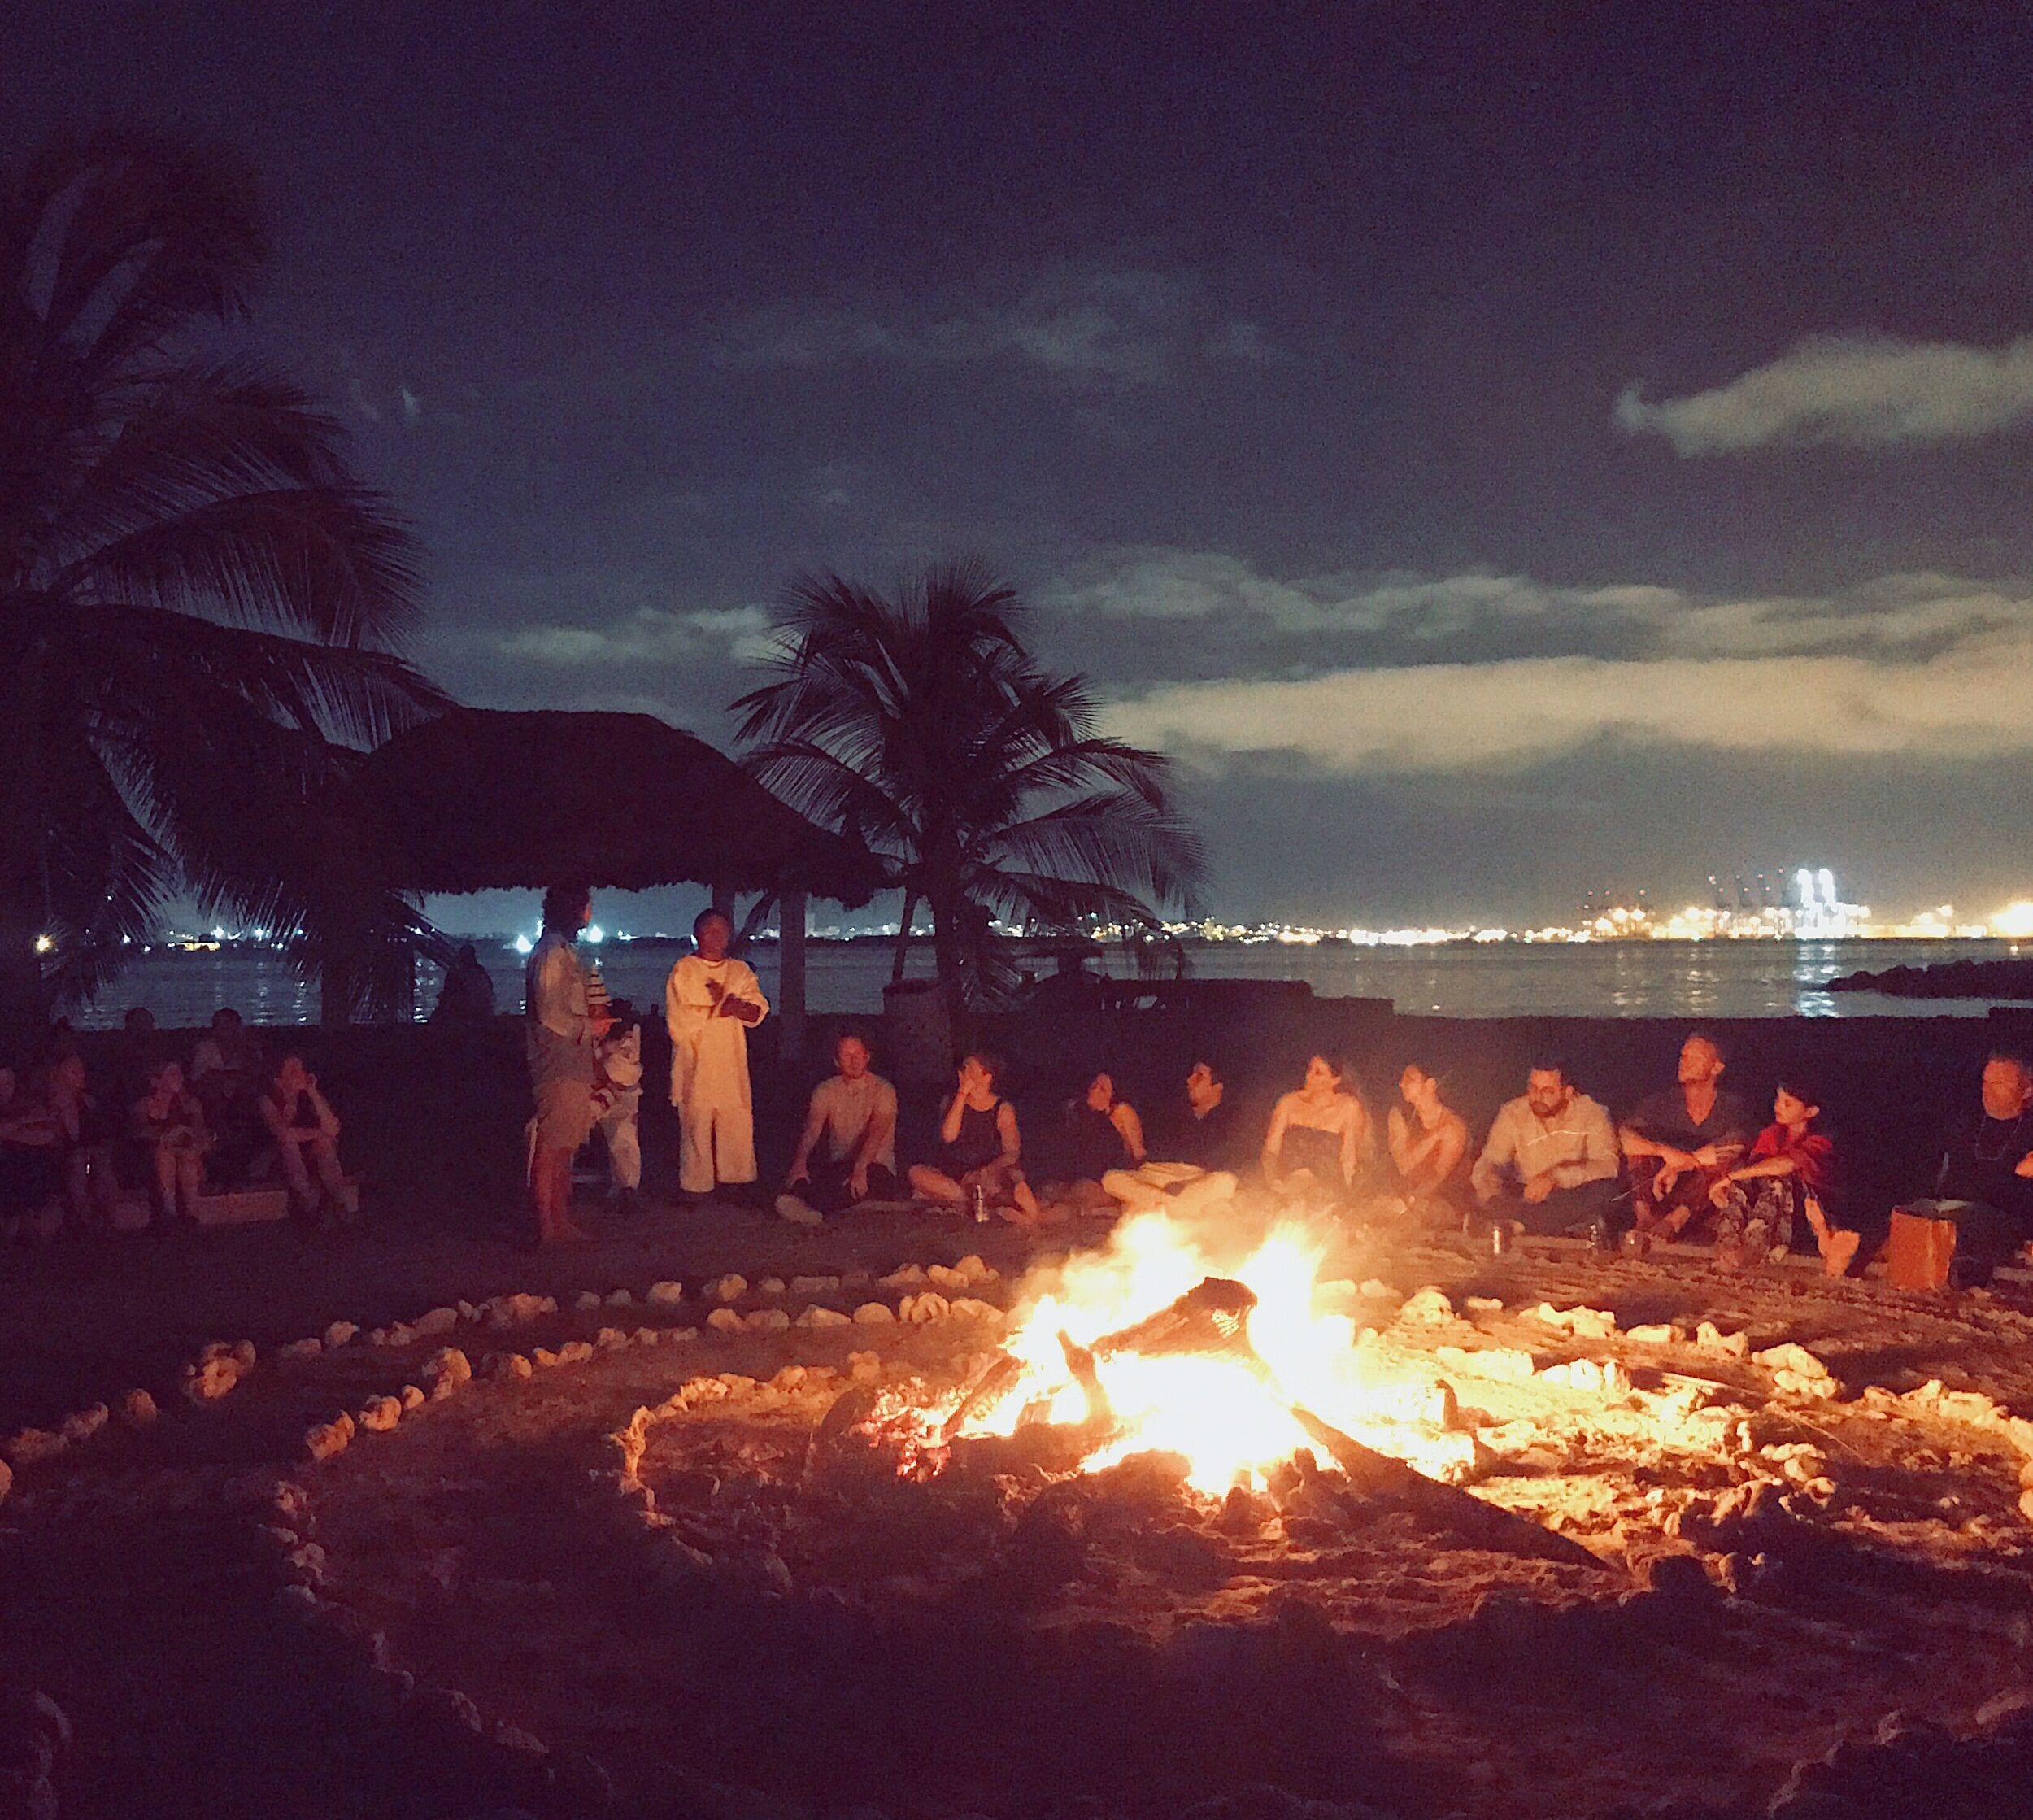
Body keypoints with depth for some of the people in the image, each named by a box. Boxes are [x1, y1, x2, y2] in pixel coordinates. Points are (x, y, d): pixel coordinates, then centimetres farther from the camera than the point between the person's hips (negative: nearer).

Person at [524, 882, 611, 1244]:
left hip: (573, 1066, 10)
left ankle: (561, 1222, 19)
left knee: (565, 1146, 13)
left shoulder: (566, 951, 18)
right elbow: (549, 1014, -19)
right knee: (550, 1147, -7)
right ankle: (547, 1228, -5)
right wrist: (590, 1028, -8)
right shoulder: (551, 953, -14)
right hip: (558, 1067, -10)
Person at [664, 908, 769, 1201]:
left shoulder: (741, 971, 16)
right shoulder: (683, 971, 4)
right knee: (696, 1125, -6)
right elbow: (679, 1020, -6)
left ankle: (736, 1179, 6)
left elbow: (758, 1011, 5)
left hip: (731, 1062, 4)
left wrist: (731, 1005, -14)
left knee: (738, 1122, -2)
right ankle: (696, 1186, 0)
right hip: (695, 1064, -4)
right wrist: (721, 1008, -5)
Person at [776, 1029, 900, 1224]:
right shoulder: (826, 1090, 7)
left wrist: (860, 1168, -37)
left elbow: (877, 1132, -19)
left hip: (874, 1167, -4)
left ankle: (810, 1207, -53)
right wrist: (800, 1162, -31)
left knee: (867, 1178, -38)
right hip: (839, 1167, 4)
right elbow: (811, 1129, -10)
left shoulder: (883, 1090, -3)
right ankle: (798, 1199, -55)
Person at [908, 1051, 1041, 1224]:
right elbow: (948, 1136, -12)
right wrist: (962, 1095, -11)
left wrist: (981, 1175, -23)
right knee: (917, 1173, -30)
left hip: (989, 1176, -3)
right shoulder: (951, 1101, 6)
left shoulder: (1003, 1109, 1)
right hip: (953, 1175, 3)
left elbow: (1012, 1153, -8)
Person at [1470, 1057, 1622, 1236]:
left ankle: (1523, 1225, -22)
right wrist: (1484, 1178, -35)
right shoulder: (1513, 1113, -6)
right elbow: (1490, 1160, -9)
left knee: (1604, 1188, -33)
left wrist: (1555, 1177, -35)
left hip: (1576, 1199, -2)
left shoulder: (1590, 1113, -12)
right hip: (1528, 1198, 2)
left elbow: (1608, 1165, -23)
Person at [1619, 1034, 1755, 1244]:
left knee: (1721, 1160, -28)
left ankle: (1671, 1224, -35)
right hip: (1663, 1198, 2)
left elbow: (1736, 1146, -22)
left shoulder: (1732, 1107, 0)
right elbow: (1624, 1137, -10)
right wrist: (1665, 1151, -28)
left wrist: (1679, 1165, -27)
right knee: (1640, 1148, -18)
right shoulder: (1664, 1100, 5)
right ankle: (1645, 1221, -34)